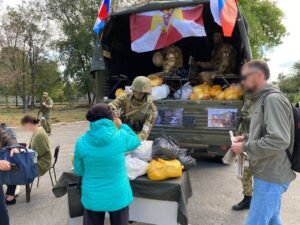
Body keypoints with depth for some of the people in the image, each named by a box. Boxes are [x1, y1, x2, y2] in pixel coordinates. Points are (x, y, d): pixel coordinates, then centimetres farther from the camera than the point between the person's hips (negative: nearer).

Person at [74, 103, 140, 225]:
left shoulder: (81, 142, -14)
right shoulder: (121, 136, -18)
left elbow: (79, 171, 1)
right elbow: (136, 141, 6)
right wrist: (121, 126, 14)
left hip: (92, 197, 1)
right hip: (118, 196, 0)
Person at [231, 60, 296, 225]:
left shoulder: (273, 99, -18)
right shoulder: (262, 99, 12)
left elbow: (279, 140, -27)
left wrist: (245, 147, -18)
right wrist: (247, 138, 7)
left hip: (271, 176, -10)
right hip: (268, 173, 10)